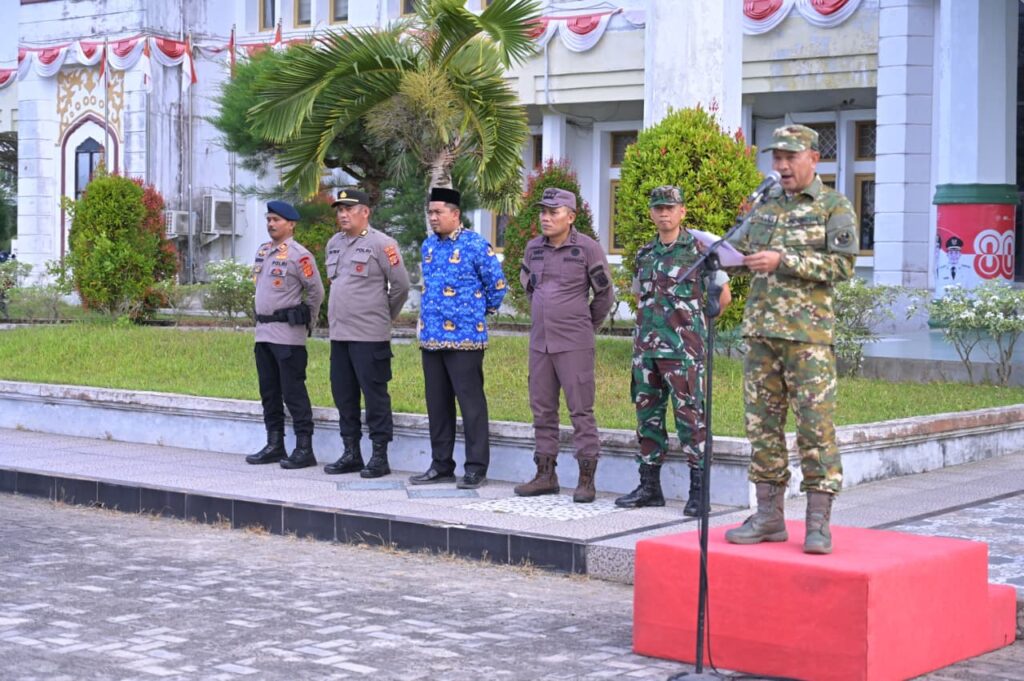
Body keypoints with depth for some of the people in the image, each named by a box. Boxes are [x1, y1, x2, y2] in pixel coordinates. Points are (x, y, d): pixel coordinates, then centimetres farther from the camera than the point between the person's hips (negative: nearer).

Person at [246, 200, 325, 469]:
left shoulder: (298, 255, -11)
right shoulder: (263, 252, 13)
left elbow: (316, 292, -7)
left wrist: (306, 322, 2)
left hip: (287, 335, -8)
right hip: (263, 332, 8)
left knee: (293, 392, -7)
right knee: (269, 391, 12)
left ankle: (304, 449, -3)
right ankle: (274, 446, 19)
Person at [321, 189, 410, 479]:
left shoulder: (381, 244, -9)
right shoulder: (334, 244, 14)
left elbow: (401, 285, -7)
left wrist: (386, 315, 3)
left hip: (370, 336, -7)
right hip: (338, 334, 7)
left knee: (374, 395, -3)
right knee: (343, 395, 11)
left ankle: (380, 456, 2)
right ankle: (351, 453, 21)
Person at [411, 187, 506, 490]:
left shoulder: (475, 245, -10)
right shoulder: (429, 246, 12)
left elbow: (497, 283, -4)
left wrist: (483, 312, 6)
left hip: (464, 338, -7)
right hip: (431, 337, 7)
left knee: (470, 402, -2)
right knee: (437, 403, 12)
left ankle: (476, 467, 3)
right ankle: (441, 465, 20)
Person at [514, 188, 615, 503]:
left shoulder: (587, 248, -7)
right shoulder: (534, 247, 8)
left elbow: (605, 294, 1)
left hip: (574, 345, -6)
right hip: (539, 343, 6)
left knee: (581, 410, -4)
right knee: (542, 409, 9)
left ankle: (586, 480, -2)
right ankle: (546, 475, 18)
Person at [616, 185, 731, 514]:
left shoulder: (698, 248, -3)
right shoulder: (645, 254, 14)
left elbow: (723, 295, 1)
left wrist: (691, 323, 6)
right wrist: (649, 324, 14)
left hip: (683, 349, -6)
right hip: (646, 347, 6)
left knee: (690, 416, -6)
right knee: (648, 415, 9)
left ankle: (699, 490, -1)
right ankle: (649, 486, 17)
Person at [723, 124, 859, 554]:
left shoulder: (834, 207, 0)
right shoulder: (766, 207, 18)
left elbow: (843, 265, -9)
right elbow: (738, 247, 21)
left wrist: (784, 261, -16)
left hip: (808, 332, -6)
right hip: (761, 329, 6)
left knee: (815, 424, -7)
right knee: (763, 422, 7)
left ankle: (818, 523, -4)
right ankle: (769, 515, 14)